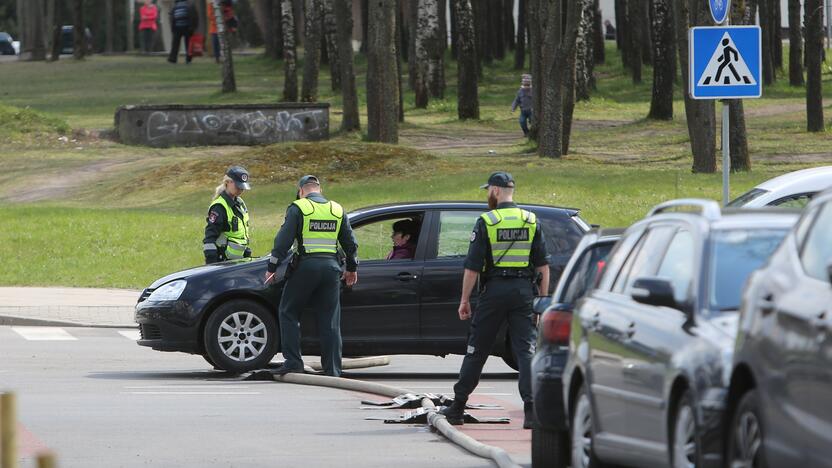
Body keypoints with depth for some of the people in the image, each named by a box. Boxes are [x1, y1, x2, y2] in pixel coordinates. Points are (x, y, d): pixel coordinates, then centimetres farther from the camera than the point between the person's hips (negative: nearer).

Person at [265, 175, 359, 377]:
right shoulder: (337, 210, 13)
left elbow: (283, 241, -6)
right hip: (331, 266, 4)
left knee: (288, 312, 8)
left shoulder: (298, 208, -1)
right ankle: (333, 369, 3)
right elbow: (350, 243, 18)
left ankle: (293, 361, -2)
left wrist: (272, 268, 0)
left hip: (306, 266, -4)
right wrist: (352, 268, 31)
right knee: (330, 320, 6)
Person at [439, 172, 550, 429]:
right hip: (524, 291, 2)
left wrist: (464, 300, 0)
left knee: (477, 350, 8)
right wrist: (543, 298, 10)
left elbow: (472, 267, -6)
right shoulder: (531, 221, 6)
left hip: (495, 291, -2)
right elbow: (543, 265, 5)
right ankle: (531, 409, -14)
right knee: (526, 349, -1)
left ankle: (457, 407, 16)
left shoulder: (486, 222, -4)